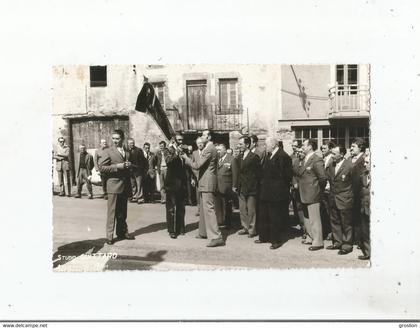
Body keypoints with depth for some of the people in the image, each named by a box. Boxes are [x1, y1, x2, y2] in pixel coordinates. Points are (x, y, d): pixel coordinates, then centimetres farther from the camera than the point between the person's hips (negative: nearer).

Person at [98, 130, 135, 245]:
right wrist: (117, 166, -18)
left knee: (123, 211, 14)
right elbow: (101, 167, -9)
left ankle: (122, 232, 25)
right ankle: (110, 236, 6)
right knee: (112, 212, -2)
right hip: (114, 185, -5)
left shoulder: (127, 152, 13)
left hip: (125, 186, 5)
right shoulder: (108, 151, -3)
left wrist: (129, 165, 1)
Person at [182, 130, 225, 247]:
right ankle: (203, 232, 32)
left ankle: (216, 237, -11)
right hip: (205, 183, 11)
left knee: (208, 208, -11)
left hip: (207, 183, -11)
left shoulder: (209, 149, -17)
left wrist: (186, 158, -6)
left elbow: (197, 165, -19)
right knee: (203, 208, 19)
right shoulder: (207, 149, 16)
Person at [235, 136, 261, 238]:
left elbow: (258, 173, -10)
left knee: (251, 210, 2)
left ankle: (252, 229, 14)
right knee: (242, 209, 13)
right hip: (241, 188, 7)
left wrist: (254, 185, -12)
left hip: (251, 188, -7)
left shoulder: (254, 157, -10)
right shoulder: (239, 157, 11)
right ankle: (245, 227, 25)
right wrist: (236, 185, 10)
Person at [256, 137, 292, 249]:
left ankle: (276, 240, 12)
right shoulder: (269, 156, 14)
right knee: (263, 216, 16)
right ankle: (264, 237, 29)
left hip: (276, 193, -9)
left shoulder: (283, 157, -15)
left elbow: (286, 175, -17)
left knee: (276, 218, 1)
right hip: (266, 192, 9)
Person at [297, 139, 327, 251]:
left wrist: (318, 190, -7)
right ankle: (312, 237, 31)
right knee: (309, 218, 18)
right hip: (305, 194, 9)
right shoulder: (305, 159, 13)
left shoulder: (317, 160, -16)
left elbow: (323, 178, -18)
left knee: (314, 219, 0)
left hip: (313, 194, -9)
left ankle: (318, 242, 9)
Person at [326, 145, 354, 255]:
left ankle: (347, 246, 17)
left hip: (344, 200, -7)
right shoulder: (331, 165, 5)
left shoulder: (349, 166, -15)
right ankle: (337, 242, 30)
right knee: (335, 222, 16)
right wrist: (332, 192, 4)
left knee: (346, 224, 5)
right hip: (333, 199, 7)